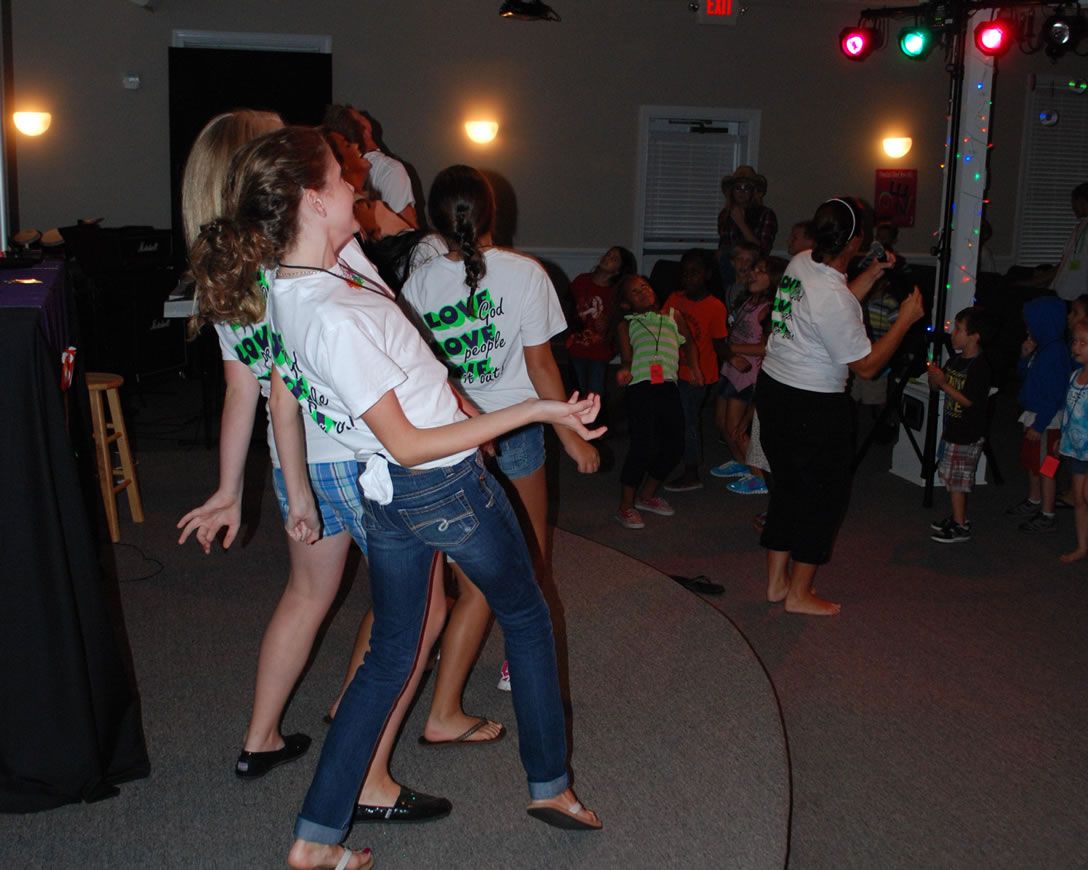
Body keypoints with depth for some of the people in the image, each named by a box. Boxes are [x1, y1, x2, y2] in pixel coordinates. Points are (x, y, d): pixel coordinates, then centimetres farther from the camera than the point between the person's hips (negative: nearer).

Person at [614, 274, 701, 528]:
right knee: (644, 447, -13)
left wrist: (694, 367, 17)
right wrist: (624, 370, -20)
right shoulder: (627, 325, 12)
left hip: (668, 386, 5)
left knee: (674, 447, 9)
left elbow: (688, 342, 32)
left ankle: (647, 495, 31)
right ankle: (626, 506, 3)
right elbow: (626, 356, 2)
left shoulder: (673, 316, 21)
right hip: (641, 386, -4)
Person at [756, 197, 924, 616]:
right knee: (824, 494, 7)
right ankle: (799, 594, 16)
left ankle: (776, 581, 28)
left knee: (788, 486, 18)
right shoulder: (834, 298, -26)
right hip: (813, 407, -9)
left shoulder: (800, 263, -1)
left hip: (772, 389, 9)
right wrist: (905, 319, -11)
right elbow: (867, 365, -17)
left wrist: (870, 276, 16)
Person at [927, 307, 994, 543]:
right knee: (950, 477, 16)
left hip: (967, 435, -9)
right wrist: (933, 376, -9)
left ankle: (961, 527, 8)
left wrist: (942, 382, -24)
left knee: (956, 479, -2)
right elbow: (935, 387, 13)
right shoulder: (955, 360, 7)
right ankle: (957, 517, 30)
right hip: (952, 429, 9)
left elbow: (968, 400, -23)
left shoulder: (979, 366, -19)